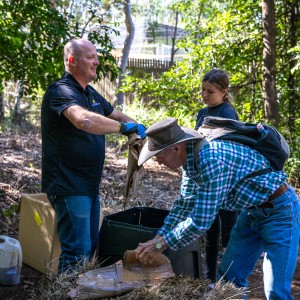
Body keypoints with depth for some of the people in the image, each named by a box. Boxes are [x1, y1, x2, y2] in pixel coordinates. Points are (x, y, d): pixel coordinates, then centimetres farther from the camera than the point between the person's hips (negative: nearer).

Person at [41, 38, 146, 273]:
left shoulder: (91, 93, 14)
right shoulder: (61, 91, -17)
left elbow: (117, 115, 22)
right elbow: (84, 120, -36)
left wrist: (140, 129, 3)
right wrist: (124, 127, -26)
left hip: (90, 185, 10)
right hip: (69, 186, -10)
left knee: (90, 246, 16)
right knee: (77, 251, -8)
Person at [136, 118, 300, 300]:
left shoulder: (212, 160, -32)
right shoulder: (191, 157, -3)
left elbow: (201, 221, -29)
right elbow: (184, 203, 7)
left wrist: (161, 245, -18)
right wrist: (158, 238, 0)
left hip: (280, 210, -9)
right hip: (253, 210, 9)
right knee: (229, 276, 12)